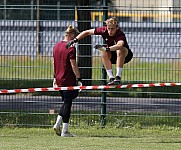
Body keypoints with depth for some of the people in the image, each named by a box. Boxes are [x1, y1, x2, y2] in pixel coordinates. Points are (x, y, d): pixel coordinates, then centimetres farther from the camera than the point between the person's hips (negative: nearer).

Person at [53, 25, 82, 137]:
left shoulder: (57, 46, 9)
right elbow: (73, 65, -16)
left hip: (59, 80, 8)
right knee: (67, 104, 0)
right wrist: (79, 78, -11)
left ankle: (57, 124, 10)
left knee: (66, 102, 20)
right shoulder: (71, 48, -14)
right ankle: (65, 131, 2)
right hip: (69, 80, -7)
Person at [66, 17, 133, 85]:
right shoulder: (104, 30, -18)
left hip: (124, 55, -4)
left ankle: (118, 77, -38)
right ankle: (111, 78, -30)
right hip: (112, 55, 4)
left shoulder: (120, 34, -32)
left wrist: (106, 49, -65)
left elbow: (120, 45, -56)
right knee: (104, 53, -29)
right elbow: (87, 32, -7)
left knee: (120, 50, -38)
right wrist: (74, 40, -14)